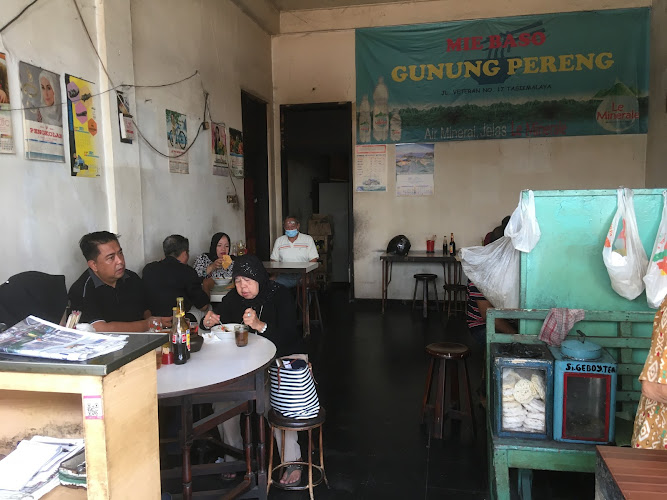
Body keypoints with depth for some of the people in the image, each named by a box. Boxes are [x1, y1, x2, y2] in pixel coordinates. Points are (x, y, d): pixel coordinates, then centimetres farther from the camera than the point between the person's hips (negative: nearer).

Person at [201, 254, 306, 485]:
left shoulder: (280, 295, -14)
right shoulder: (234, 298, 3)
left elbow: (287, 337, -24)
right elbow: (215, 316, 9)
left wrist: (260, 325, -42)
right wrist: (208, 321, -16)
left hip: (284, 358, -5)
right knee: (221, 397, -13)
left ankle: (293, 463, -10)